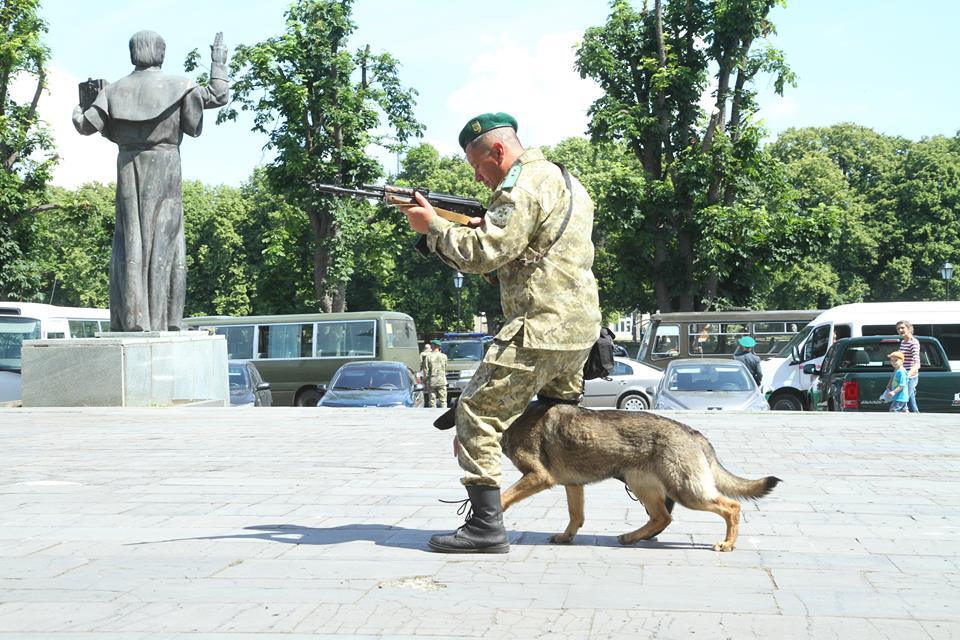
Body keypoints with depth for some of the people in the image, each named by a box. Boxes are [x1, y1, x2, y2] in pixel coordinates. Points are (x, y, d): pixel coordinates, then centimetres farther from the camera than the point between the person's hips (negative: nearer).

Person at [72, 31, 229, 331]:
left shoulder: (116, 89, 7)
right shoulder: (176, 85, 0)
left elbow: (87, 125, 3)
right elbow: (220, 95, -3)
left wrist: (78, 112, 26)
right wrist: (218, 62, 12)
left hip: (129, 168, 2)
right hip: (165, 166, -2)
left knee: (131, 240, 4)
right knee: (163, 240, -1)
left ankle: (132, 320, -1)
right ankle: (164, 320, -5)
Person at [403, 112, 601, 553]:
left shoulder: (522, 188, -12)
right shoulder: (562, 179, 20)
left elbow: (481, 255, -17)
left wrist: (433, 226, -3)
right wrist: (487, 227, 10)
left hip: (541, 329, -10)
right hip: (580, 326, 10)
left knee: (478, 413, -7)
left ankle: (485, 527, -9)